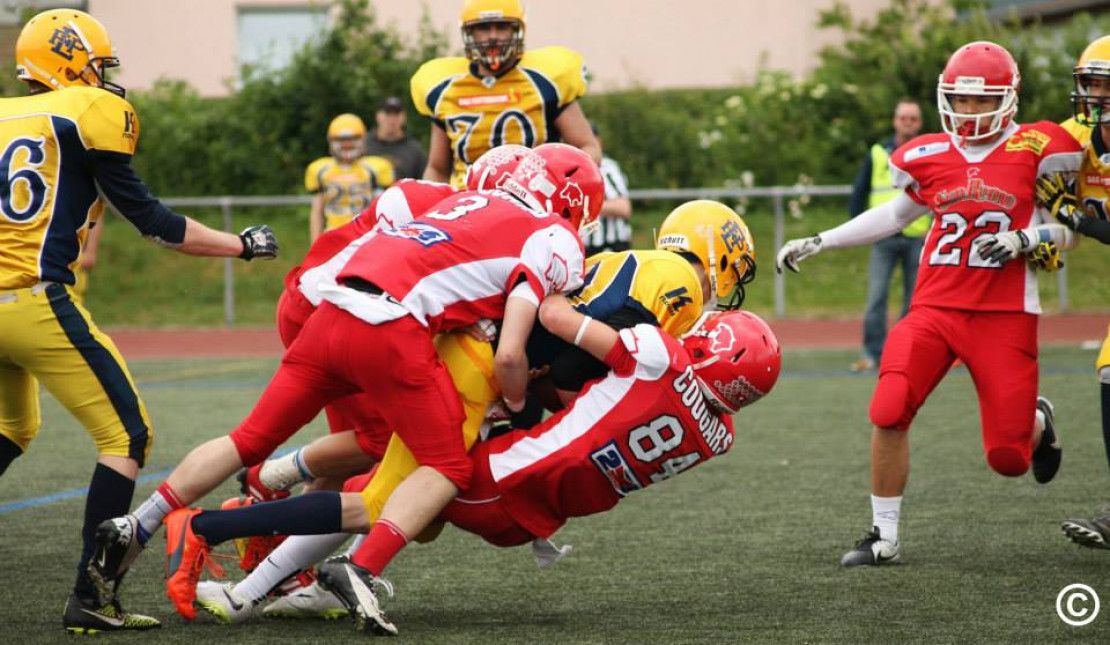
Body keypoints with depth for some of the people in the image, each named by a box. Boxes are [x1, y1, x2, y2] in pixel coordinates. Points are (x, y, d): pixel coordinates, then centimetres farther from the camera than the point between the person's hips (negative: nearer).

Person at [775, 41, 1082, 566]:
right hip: (935, 307, 3)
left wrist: (1024, 239, -17)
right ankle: (884, 537, -3)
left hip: (1004, 316, -3)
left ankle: (1036, 421, 38)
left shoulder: (1036, 150, -5)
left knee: (1008, 459, -1)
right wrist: (818, 243, 23)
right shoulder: (931, 158, 6)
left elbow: (1073, 227, 2)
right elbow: (899, 212, 24)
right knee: (889, 412, -19)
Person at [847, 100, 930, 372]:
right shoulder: (877, 154, 9)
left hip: (918, 238, 0)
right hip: (883, 237, 0)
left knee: (915, 299, 3)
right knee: (876, 297, -8)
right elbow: (859, 191, 13)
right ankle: (873, 353, -7)